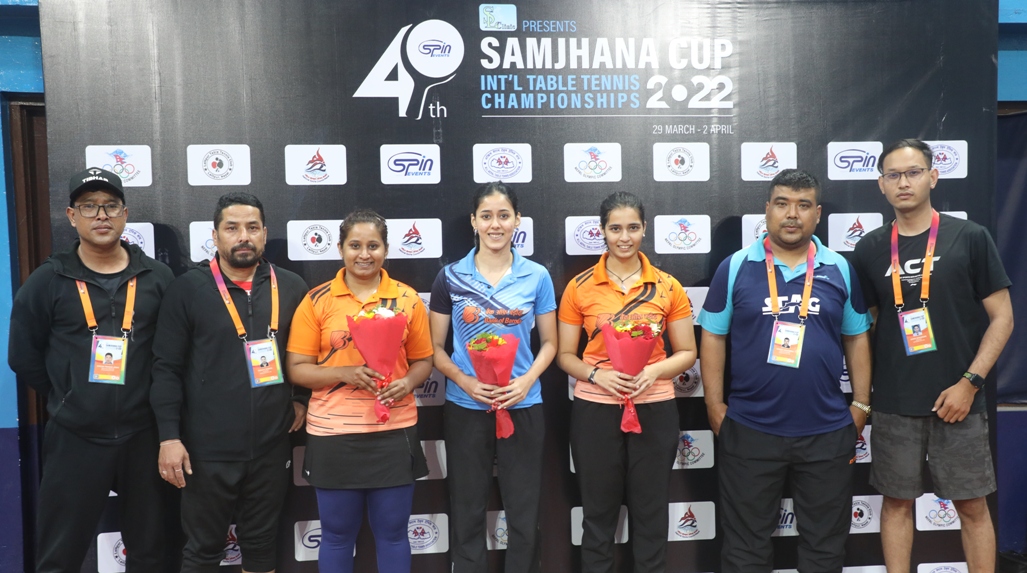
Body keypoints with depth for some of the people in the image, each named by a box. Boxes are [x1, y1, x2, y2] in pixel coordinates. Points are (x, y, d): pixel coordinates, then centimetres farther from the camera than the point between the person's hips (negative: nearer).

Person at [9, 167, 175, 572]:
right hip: (74, 438, -1)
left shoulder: (158, 278, 2)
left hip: (143, 435, 1)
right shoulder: (47, 282, -1)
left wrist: (154, 401, 0)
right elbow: (23, 356, 4)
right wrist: (66, 400, 4)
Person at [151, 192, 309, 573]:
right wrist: (169, 437, -10)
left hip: (271, 447, 3)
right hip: (208, 449, -2)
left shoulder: (291, 288, 2)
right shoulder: (188, 288, -6)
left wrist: (302, 398, 5)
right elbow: (166, 367, -6)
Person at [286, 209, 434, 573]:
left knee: (392, 533, 13)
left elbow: (423, 360, 9)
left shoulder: (407, 299, 2)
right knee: (337, 534, 15)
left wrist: (408, 383, -12)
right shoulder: (317, 300, -2)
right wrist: (344, 372, -17)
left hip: (393, 432, 1)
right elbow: (297, 368, -1)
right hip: (333, 434, 0)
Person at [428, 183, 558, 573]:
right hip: (464, 408, 0)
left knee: (524, 513, 11)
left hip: (523, 407, 0)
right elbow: (436, 348, 2)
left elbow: (549, 343, 6)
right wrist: (466, 382, -15)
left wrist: (527, 381, -12)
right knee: (467, 512, 12)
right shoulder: (450, 277, -1)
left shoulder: (537, 277, 0)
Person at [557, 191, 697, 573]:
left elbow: (686, 353, 5)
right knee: (598, 513, 11)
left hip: (654, 409, 1)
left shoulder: (668, 287, 1)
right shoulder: (580, 287, -1)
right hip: (595, 410, 0)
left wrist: (654, 371, -14)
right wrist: (596, 375, -16)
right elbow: (564, 355, 3)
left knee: (650, 513, 11)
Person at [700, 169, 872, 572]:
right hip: (749, 429, -2)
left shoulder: (840, 270, 3)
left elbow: (856, 338, 10)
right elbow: (713, 338, -1)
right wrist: (715, 406, -4)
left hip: (828, 431, 2)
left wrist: (861, 404, 6)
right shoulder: (735, 268, -3)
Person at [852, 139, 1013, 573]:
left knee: (972, 505, 9)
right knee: (897, 502, 10)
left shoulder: (970, 238, -2)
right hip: (894, 404, 2)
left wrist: (970, 382, -10)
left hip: (956, 399, -1)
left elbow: (1002, 317, -2)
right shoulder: (870, 249, 4)